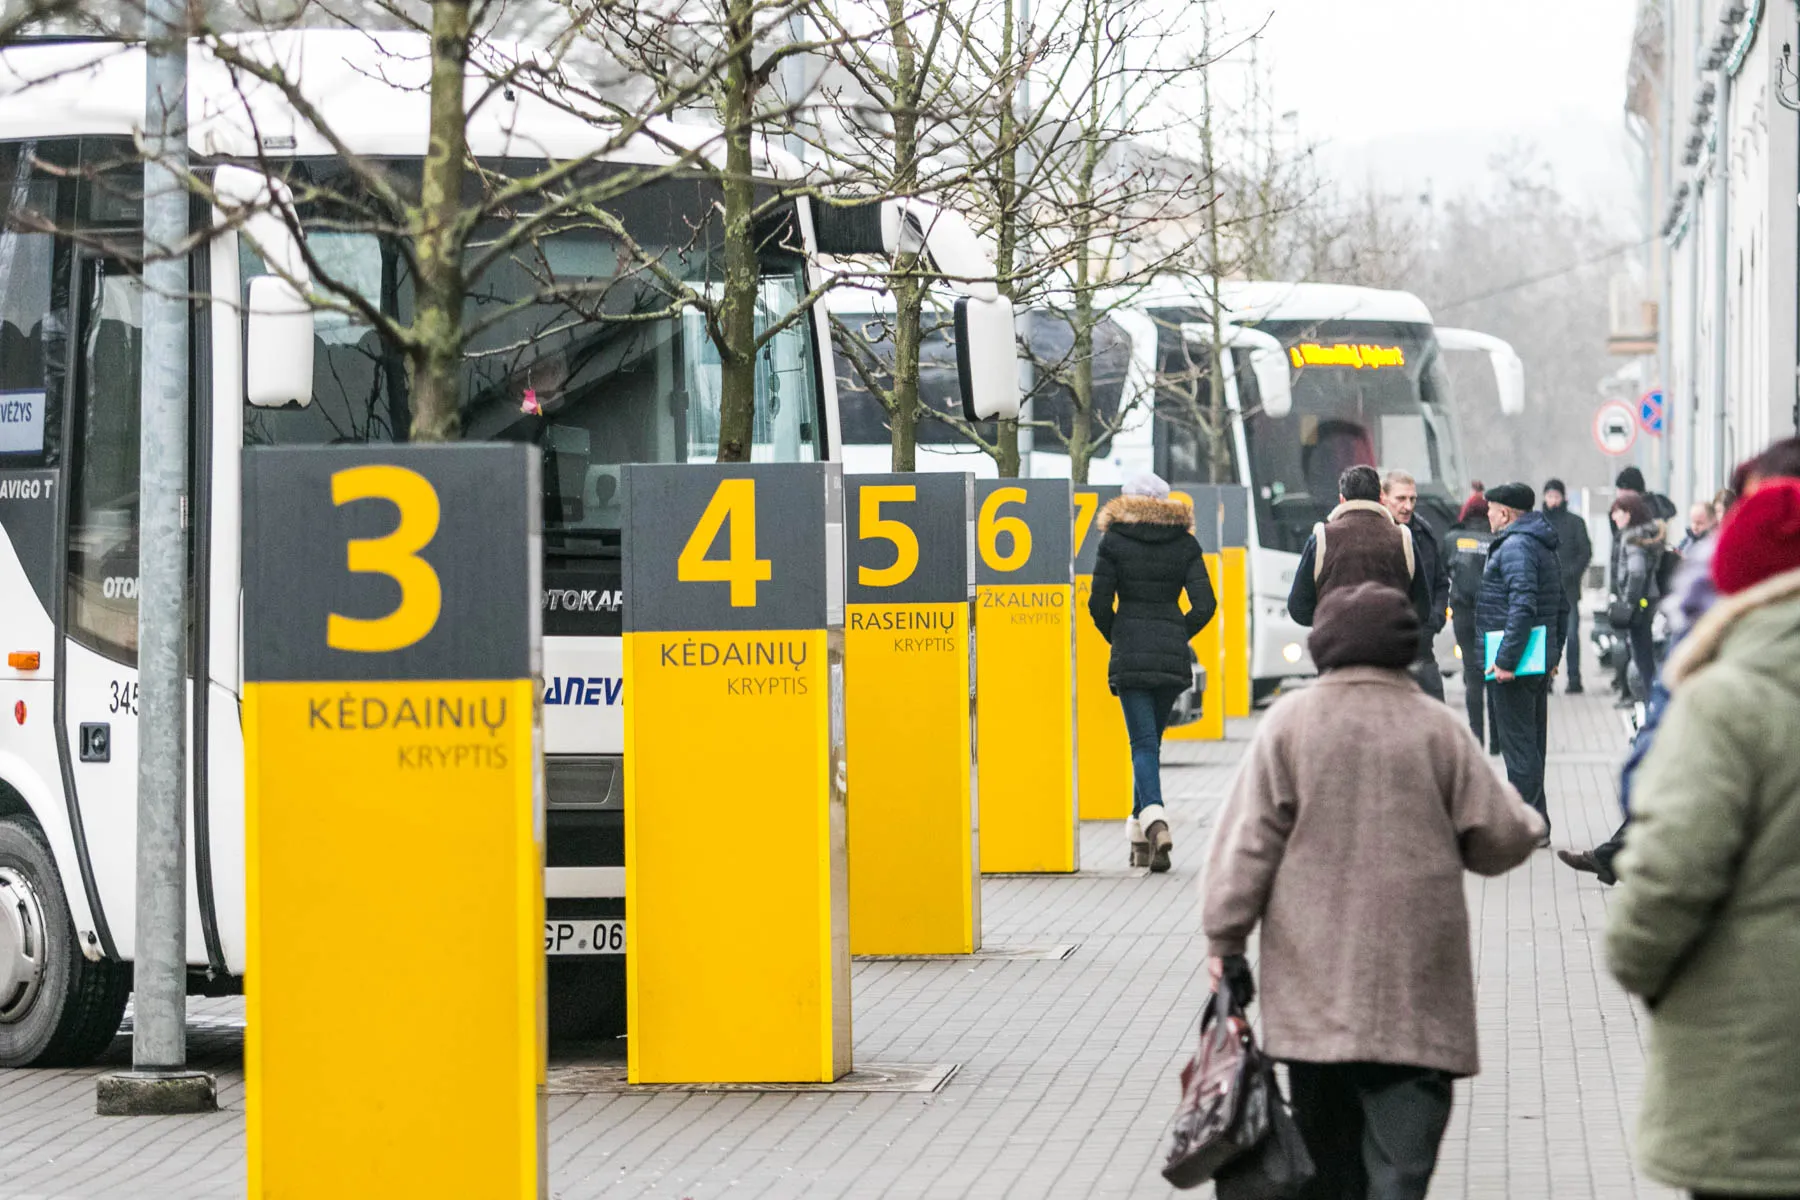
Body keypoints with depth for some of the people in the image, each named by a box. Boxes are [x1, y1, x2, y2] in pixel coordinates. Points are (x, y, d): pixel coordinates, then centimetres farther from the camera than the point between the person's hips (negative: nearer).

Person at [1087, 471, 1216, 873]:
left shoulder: (1114, 541, -1)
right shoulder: (1185, 543, 5)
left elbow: (1099, 603, -4)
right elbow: (1205, 604, -2)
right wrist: (1178, 635, 13)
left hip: (1130, 654, -3)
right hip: (1172, 655, 3)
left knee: (1143, 741, -6)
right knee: (1151, 738, 16)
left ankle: (1154, 821, -29)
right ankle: (1140, 834, 19)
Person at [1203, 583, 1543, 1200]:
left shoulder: (1289, 722, -2)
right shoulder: (1437, 727, -2)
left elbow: (1247, 841, -2)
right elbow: (1497, 838, 4)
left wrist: (1225, 940, 6)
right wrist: (1527, 824, 27)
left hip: (1312, 983, 1)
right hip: (1413, 988, -1)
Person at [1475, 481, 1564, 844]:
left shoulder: (1516, 546, -15)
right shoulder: (1542, 546, 18)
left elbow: (1522, 607, -25)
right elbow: (1560, 607, 23)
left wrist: (1506, 660, -25)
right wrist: (1554, 654, 23)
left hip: (1514, 664, -10)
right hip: (1541, 660, 10)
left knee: (1518, 744, -7)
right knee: (1532, 743, 14)